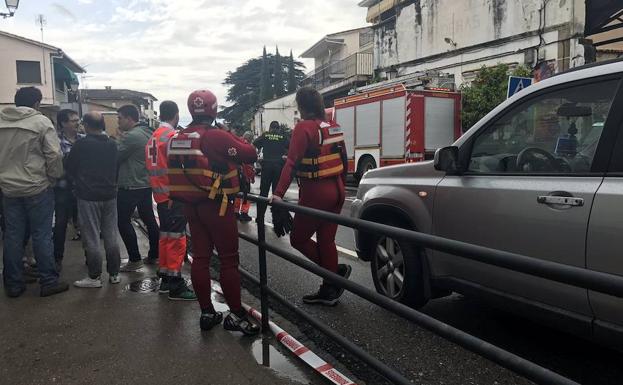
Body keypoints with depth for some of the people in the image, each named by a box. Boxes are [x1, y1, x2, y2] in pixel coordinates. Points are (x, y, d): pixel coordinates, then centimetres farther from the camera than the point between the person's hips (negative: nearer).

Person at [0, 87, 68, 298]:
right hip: (37, 188, -5)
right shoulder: (41, 121, -10)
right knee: (42, 236, 3)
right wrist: (54, 177, -1)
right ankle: (48, 282, 10)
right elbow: (54, 155, -15)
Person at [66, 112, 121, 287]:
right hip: (110, 195, 5)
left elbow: (70, 168, 0)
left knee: (92, 237, 2)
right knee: (111, 236, 10)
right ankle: (114, 273, 16)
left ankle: (95, 277, 7)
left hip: (88, 196, -5)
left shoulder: (81, 144, -11)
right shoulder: (112, 144, 2)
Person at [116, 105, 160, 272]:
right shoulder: (148, 132, 10)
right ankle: (154, 255, 22)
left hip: (130, 186, -9)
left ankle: (135, 259, 2)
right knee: (149, 219, 13)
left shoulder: (131, 136, -18)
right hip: (146, 183, 9)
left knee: (123, 222, 0)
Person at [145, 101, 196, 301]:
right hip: (173, 197, -9)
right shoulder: (172, 136, -13)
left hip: (160, 195, 9)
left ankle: (165, 279, 26)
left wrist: (158, 190, 19)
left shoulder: (153, 137, 13)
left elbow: (152, 166, 15)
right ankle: (176, 285, 1)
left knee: (166, 237, 16)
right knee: (177, 239, -4)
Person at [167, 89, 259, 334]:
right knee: (229, 259, 1)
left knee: (200, 257, 12)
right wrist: (236, 140, 2)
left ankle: (207, 312, 20)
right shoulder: (217, 136, -17)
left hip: (190, 205, 7)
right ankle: (236, 315, 6)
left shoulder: (178, 138, 5)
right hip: (216, 206, -7)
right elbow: (250, 155, -15)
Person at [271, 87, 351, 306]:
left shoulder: (304, 127, -13)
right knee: (326, 240, 13)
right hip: (336, 191, 8)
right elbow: (343, 161, 16)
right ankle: (329, 292, 20)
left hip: (315, 193, -8)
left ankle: (336, 271, 3)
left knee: (298, 239, 8)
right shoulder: (333, 127, 10)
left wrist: (279, 193, -25)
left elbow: (292, 162, -22)